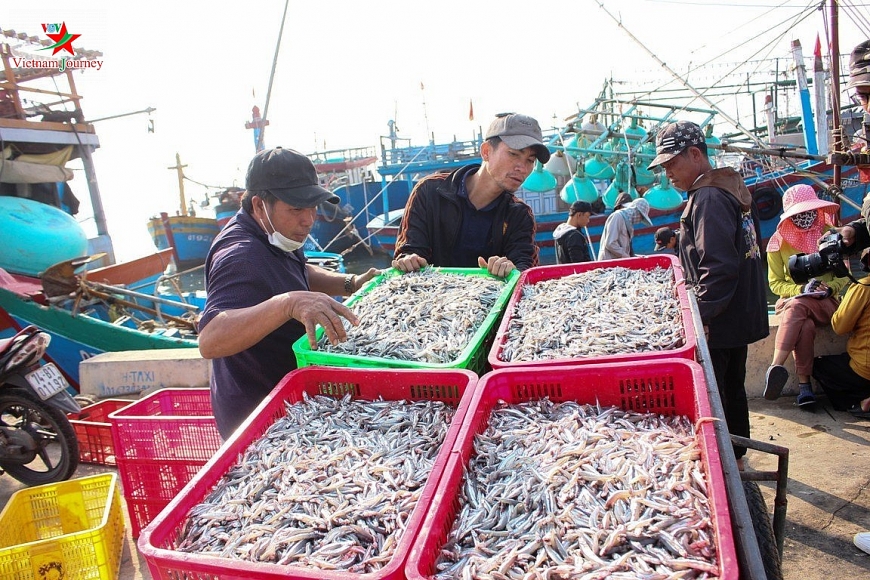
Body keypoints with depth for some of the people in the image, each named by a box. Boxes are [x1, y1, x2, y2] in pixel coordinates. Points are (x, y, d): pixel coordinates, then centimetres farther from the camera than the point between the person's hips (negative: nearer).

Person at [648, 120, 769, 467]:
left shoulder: (708, 198, -19)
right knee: (732, 388, 21)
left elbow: (719, 267, -28)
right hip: (742, 314, 11)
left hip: (717, 322, -11)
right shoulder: (731, 187, 13)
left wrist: (701, 315, -26)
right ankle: (736, 455, 35)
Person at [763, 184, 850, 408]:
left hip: (826, 304, -1)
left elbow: (843, 274, 7)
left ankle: (776, 366, -43)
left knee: (796, 307, -36)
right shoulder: (779, 241, 2)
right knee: (805, 326, -35)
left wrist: (829, 288, -14)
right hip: (790, 299, 1)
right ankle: (804, 385, -36)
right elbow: (775, 283, 2)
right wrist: (802, 289, -16)